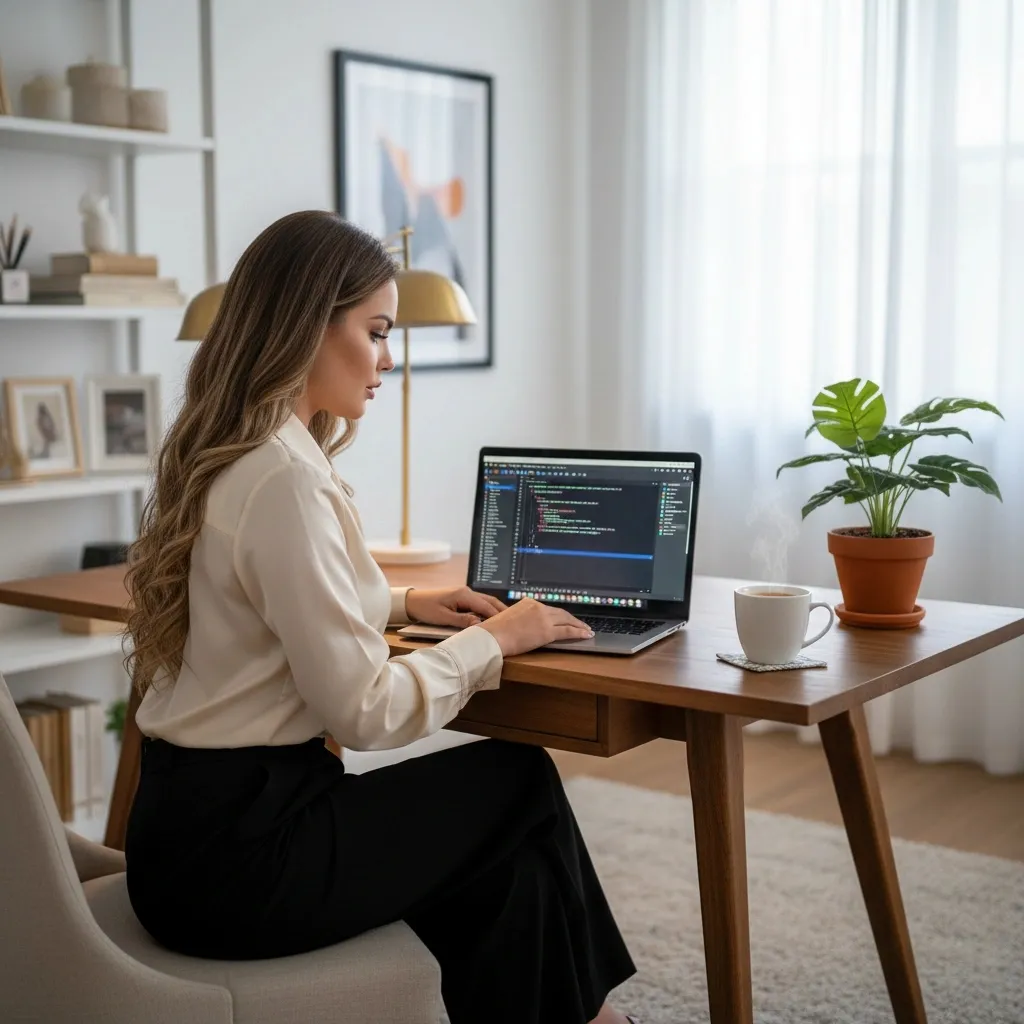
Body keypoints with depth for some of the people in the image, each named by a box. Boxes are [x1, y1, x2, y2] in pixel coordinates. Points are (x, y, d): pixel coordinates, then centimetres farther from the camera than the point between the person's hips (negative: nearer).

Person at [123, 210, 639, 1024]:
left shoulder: (227, 456, 9)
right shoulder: (283, 478, -21)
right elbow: (364, 712, -21)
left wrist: (400, 604, 15)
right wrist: (491, 640, -7)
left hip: (199, 826, 8)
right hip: (237, 852, -8)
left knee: (507, 865, 10)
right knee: (523, 783, 6)